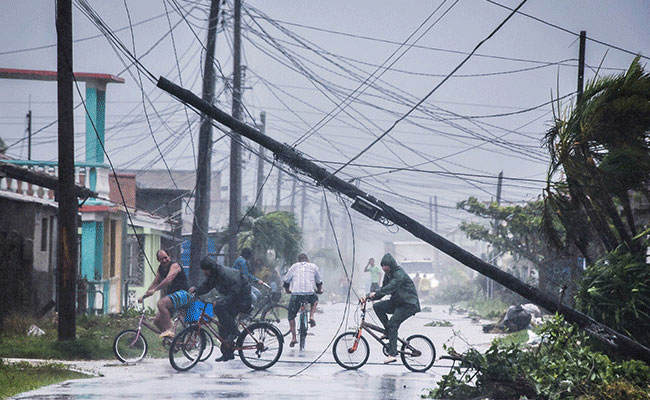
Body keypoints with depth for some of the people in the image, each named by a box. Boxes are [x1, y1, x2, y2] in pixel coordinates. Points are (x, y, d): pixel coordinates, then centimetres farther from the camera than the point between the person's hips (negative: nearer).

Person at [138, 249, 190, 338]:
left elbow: (168, 280, -27)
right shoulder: (161, 268, 14)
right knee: (157, 321, 0)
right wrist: (143, 296, 12)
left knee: (161, 303, -34)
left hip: (182, 294, -9)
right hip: (172, 295, 9)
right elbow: (155, 283, 20)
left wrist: (154, 290, -33)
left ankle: (169, 330, -33)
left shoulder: (174, 266, -12)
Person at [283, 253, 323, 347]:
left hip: (296, 294, 0)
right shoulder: (313, 266, 17)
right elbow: (319, 281, 28)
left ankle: (293, 337, 8)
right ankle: (311, 317, 15)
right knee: (315, 299, 36)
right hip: (309, 294, 0)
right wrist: (319, 290, 47)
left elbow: (286, 280, 22)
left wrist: (287, 289, 41)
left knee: (291, 316, 17)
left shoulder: (294, 266, 16)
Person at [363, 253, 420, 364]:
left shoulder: (399, 274, -19)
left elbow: (391, 287, -32)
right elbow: (383, 289, 10)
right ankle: (389, 332, 0)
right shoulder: (388, 275, 9)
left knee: (392, 324, -21)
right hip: (397, 302, 9)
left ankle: (393, 354, -22)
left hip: (409, 304, -9)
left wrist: (376, 293, -40)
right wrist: (368, 296, -3)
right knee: (377, 307, -9)